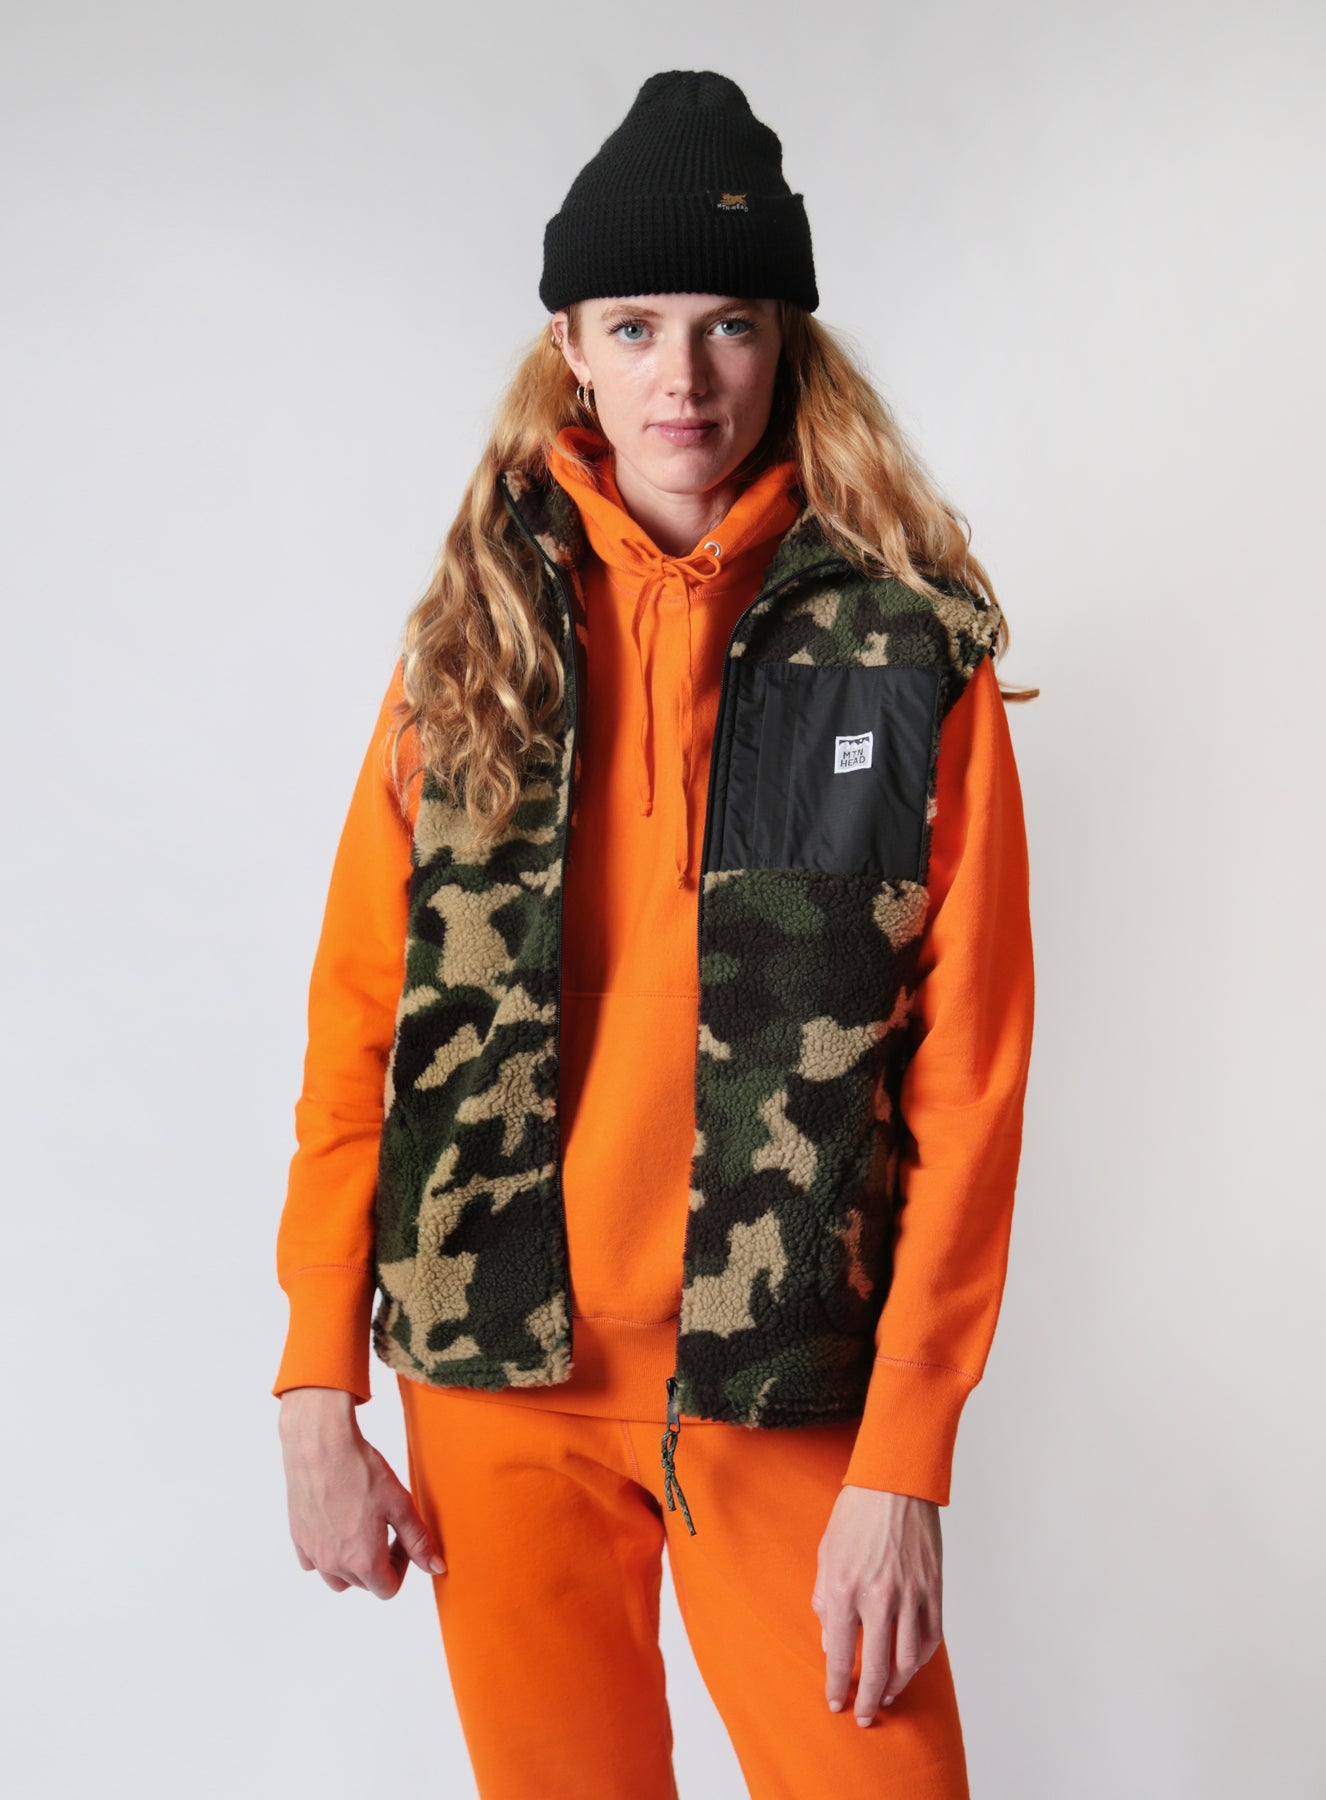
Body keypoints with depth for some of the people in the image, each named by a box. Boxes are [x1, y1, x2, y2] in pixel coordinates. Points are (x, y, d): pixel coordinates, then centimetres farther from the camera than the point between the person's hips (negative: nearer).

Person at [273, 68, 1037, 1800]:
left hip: (792, 1392, -2)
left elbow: (969, 1084, -6)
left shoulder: (910, 654, -3)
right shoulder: (474, 642, 3)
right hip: (499, 1377, 2)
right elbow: (357, 1025, 3)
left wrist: (904, 1465, -10)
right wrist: (318, 1389, -1)